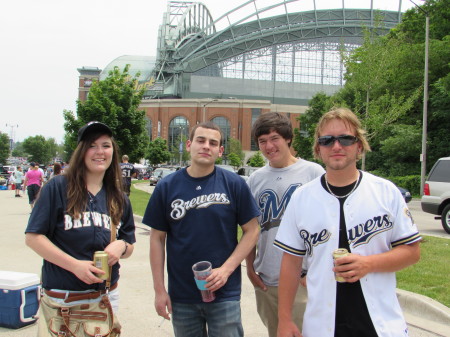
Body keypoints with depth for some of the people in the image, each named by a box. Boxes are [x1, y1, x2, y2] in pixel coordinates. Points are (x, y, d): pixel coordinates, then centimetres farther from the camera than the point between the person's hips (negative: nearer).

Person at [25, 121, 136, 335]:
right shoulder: (58, 188, -7)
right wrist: (75, 265, -19)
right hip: (61, 298, -4)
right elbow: (33, 237, -10)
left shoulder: (119, 199, 7)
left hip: (107, 296, 4)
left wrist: (121, 246, -11)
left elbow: (129, 247, 14)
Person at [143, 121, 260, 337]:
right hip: (180, 296, 2)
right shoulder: (167, 187, 0)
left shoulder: (234, 184, -4)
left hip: (224, 294, -2)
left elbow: (251, 231, -2)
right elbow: (157, 238, 3)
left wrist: (226, 269, -13)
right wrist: (159, 289, 0)